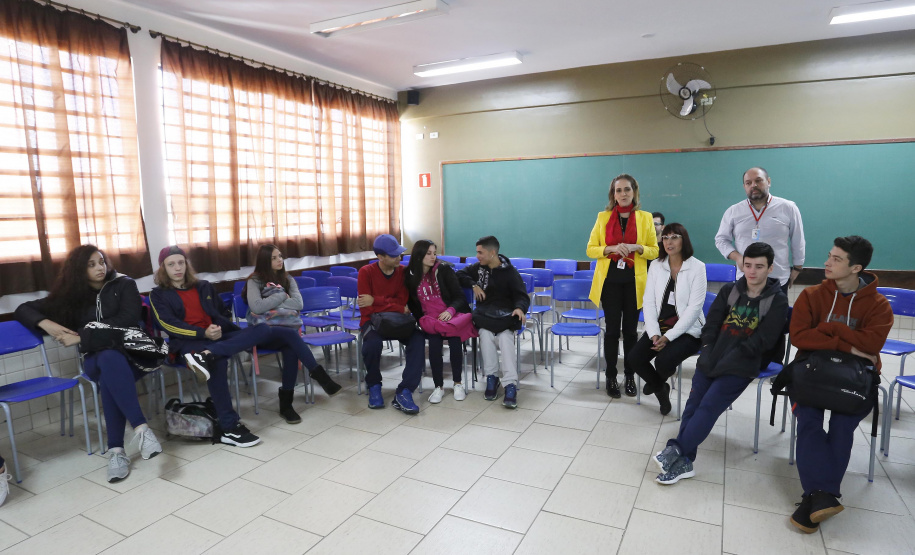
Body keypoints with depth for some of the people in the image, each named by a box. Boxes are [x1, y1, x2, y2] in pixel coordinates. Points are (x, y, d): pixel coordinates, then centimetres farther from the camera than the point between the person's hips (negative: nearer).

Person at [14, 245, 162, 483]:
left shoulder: (124, 285, 4)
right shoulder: (71, 294, 14)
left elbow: (128, 319, -11)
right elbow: (23, 309, 18)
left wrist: (82, 336, -13)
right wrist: (46, 323, -4)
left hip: (130, 351, -1)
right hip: (96, 358, 2)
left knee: (110, 369, -39)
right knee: (109, 364, -38)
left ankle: (115, 449, -42)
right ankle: (141, 427, -47)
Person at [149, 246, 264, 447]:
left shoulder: (204, 286, 23)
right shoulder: (158, 295, 12)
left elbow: (223, 313, 27)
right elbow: (170, 325, -2)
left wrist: (220, 329, 4)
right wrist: (203, 333, -17)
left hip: (218, 336, 5)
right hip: (189, 341, -4)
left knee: (263, 329, -21)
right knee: (218, 361, -39)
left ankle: (206, 355, -41)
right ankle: (229, 428, -38)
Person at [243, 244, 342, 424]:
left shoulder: (287, 279, 14)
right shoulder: (255, 281, 4)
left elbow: (298, 304, -1)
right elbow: (256, 307, -13)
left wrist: (270, 303, -6)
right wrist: (282, 296, -6)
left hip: (286, 328, 3)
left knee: (291, 349, -33)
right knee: (291, 334, -36)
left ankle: (286, 403, -29)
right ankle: (319, 374, -34)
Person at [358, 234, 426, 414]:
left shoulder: (403, 271, 1)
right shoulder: (366, 272, -7)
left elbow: (402, 302, -6)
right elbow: (367, 309, -13)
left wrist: (376, 300, -19)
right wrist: (399, 309, -15)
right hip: (372, 320, -2)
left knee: (418, 339, -28)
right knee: (373, 343, -36)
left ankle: (403, 393, -25)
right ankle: (374, 386, -6)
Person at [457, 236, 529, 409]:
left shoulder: (510, 271, -1)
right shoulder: (478, 267, 8)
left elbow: (522, 296, -5)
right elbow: (460, 275, 18)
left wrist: (520, 308, -28)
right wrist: (474, 285, -1)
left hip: (505, 314, -2)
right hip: (484, 313, 2)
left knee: (505, 337, -33)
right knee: (485, 334, -32)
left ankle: (510, 385, -37)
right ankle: (492, 376, -20)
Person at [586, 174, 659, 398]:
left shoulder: (645, 217, 3)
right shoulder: (603, 217, 3)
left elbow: (654, 251, 6)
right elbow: (591, 249, 3)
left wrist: (637, 247, -14)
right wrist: (611, 248, -16)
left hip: (634, 281, 1)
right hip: (609, 280, 0)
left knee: (630, 329, 7)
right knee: (612, 329, 3)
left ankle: (630, 376, 21)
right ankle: (611, 377, 14)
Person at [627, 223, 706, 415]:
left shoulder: (697, 267, -7)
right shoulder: (656, 266, 6)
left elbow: (694, 307, -13)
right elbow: (648, 302, 2)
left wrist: (669, 336, -19)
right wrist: (654, 334, -12)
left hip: (687, 329, -4)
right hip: (659, 327, 4)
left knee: (664, 361, -28)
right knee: (634, 358, -17)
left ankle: (656, 383, 12)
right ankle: (660, 389, 15)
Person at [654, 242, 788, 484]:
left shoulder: (777, 301, 0)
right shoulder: (729, 290, 12)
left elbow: (763, 341, -8)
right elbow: (710, 326, 10)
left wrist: (726, 360, -12)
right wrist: (709, 355, -5)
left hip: (743, 365, -4)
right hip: (712, 359, 4)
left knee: (709, 406, -19)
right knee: (693, 403, -11)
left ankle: (676, 451, -18)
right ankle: (682, 462, -14)